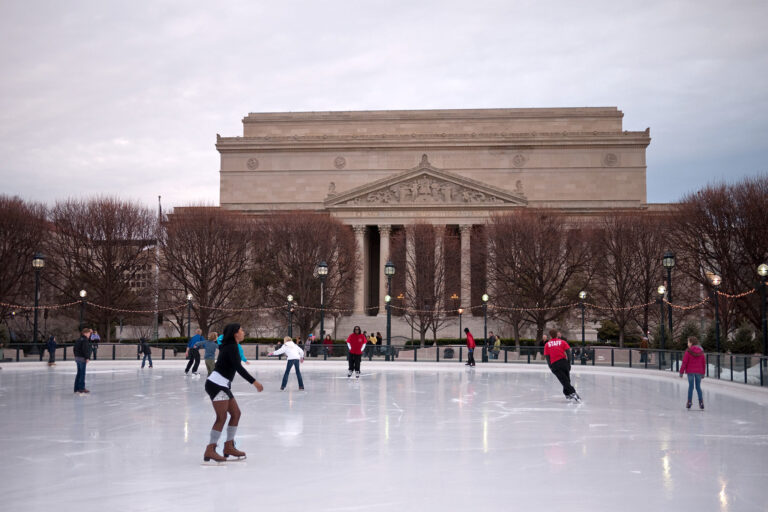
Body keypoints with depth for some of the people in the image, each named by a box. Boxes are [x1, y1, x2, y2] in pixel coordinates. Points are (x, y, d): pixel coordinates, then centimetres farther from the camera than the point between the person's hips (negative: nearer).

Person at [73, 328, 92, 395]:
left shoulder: (79, 339, 14)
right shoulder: (84, 340, -14)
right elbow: (85, 349, -22)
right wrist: (87, 357, -21)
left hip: (77, 357, 10)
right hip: (82, 358, -10)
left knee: (79, 373, 14)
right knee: (82, 373, -6)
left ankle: (77, 388, 18)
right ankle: (81, 388, -6)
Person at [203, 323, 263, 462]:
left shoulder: (229, 346, 17)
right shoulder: (231, 347, -13)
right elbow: (238, 367, -21)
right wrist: (254, 382, -22)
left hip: (223, 385, 10)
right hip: (217, 384, -10)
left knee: (236, 413, 12)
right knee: (222, 417, -13)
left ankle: (229, 447, 17)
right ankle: (209, 451, -14)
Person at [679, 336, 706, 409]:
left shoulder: (688, 351, -10)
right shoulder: (701, 351, 3)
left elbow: (684, 362, -10)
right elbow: (704, 363, 8)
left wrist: (681, 372, -3)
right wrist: (703, 373, 17)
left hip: (690, 371, -3)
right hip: (699, 372, 3)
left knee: (691, 386, 3)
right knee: (698, 387, 11)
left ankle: (689, 402, 4)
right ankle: (701, 402, 4)